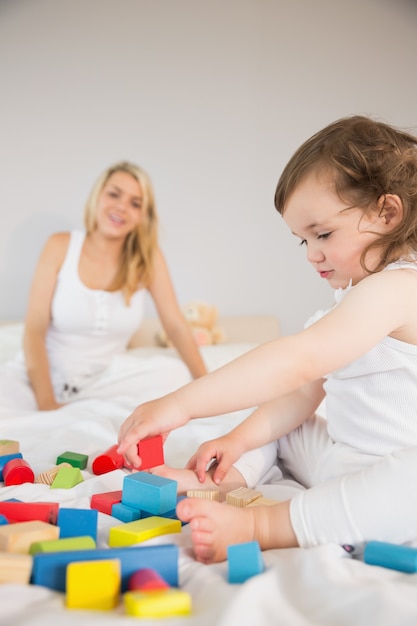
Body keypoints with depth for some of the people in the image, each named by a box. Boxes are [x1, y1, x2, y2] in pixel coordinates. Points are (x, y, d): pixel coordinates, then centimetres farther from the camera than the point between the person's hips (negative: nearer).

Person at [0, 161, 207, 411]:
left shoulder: (149, 257, -5)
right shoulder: (61, 246, -8)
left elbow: (176, 326, -6)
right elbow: (34, 330, -11)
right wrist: (47, 404, -19)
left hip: (102, 378, 3)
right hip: (43, 373, -2)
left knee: (177, 374, -21)